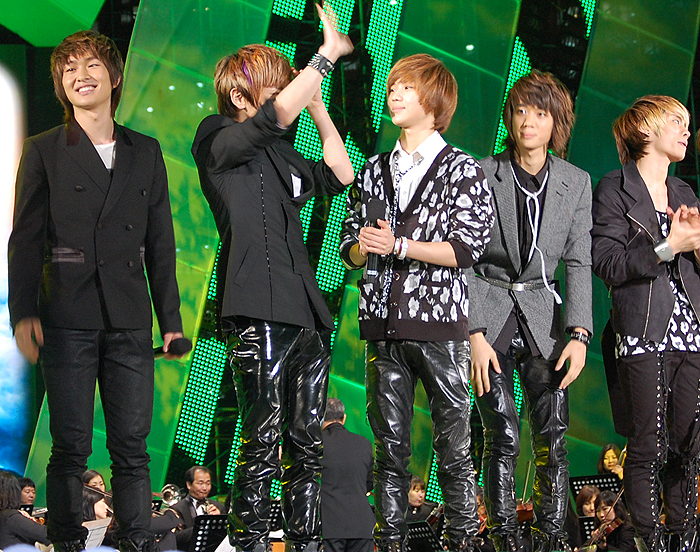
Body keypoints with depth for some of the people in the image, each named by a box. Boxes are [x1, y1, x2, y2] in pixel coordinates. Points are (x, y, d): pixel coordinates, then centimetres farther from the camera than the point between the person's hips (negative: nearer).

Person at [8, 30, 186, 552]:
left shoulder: (146, 152, 15)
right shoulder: (44, 151, 7)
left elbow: (160, 243, 15)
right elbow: (25, 239, 4)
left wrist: (171, 319, 10)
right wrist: (24, 313, -7)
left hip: (129, 321, 2)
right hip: (68, 318, -2)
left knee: (133, 446, 1)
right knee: (71, 446, -2)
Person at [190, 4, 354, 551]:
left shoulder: (281, 156, 22)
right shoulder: (218, 140, 0)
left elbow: (340, 175, 26)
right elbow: (281, 110, -14)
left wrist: (319, 109, 21)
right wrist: (328, 54, -4)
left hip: (305, 312, 8)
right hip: (258, 312, -7)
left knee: (306, 444, 6)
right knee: (264, 441, -9)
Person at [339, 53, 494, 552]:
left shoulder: (463, 171, 1)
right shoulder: (374, 171, 16)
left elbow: (466, 249, -9)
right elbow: (350, 249, 17)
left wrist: (400, 246, -15)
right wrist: (364, 247, -6)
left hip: (439, 323, -4)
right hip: (384, 324, 4)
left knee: (453, 443, -2)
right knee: (390, 445, 6)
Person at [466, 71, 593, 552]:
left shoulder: (577, 183, 5)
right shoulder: (482, 174, -3)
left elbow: (578, 264, 4)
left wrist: (579, 334, -7)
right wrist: (474, 334, -12)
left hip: (543, 318, 2)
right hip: (489, 315, -2)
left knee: (552, 436, -5)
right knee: (503, 437, -6)